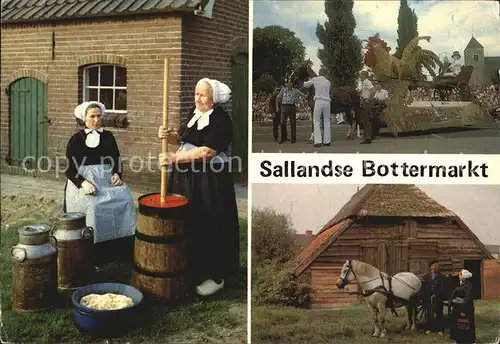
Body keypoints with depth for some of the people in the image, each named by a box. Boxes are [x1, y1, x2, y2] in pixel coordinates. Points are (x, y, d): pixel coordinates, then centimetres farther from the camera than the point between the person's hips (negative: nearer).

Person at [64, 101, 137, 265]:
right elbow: (70, 169, -1)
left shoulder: (108, 136, 14)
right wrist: (83, 183, -18)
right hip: (83, 180, -3)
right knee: (92, 206, -28)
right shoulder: (76, 139, 4)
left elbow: (117, 160, 17)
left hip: (107, 179, 3)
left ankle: (119, 253, -12)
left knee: (124, 201, -21)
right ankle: (91, 256, -16)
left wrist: (117, 174, -5)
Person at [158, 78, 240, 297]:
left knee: (209, 227, -1)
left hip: (209, 181, -8)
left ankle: (215, 276, 11)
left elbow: (207, 151, -24)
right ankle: (191, 268, 28)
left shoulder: (221, 120, -15)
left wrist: (175, 158, -26)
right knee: (187, 223, 13)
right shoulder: (195, 113, 10)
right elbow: (182, 139, 11)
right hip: (187, 177, 8)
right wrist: (169, 135, -12)